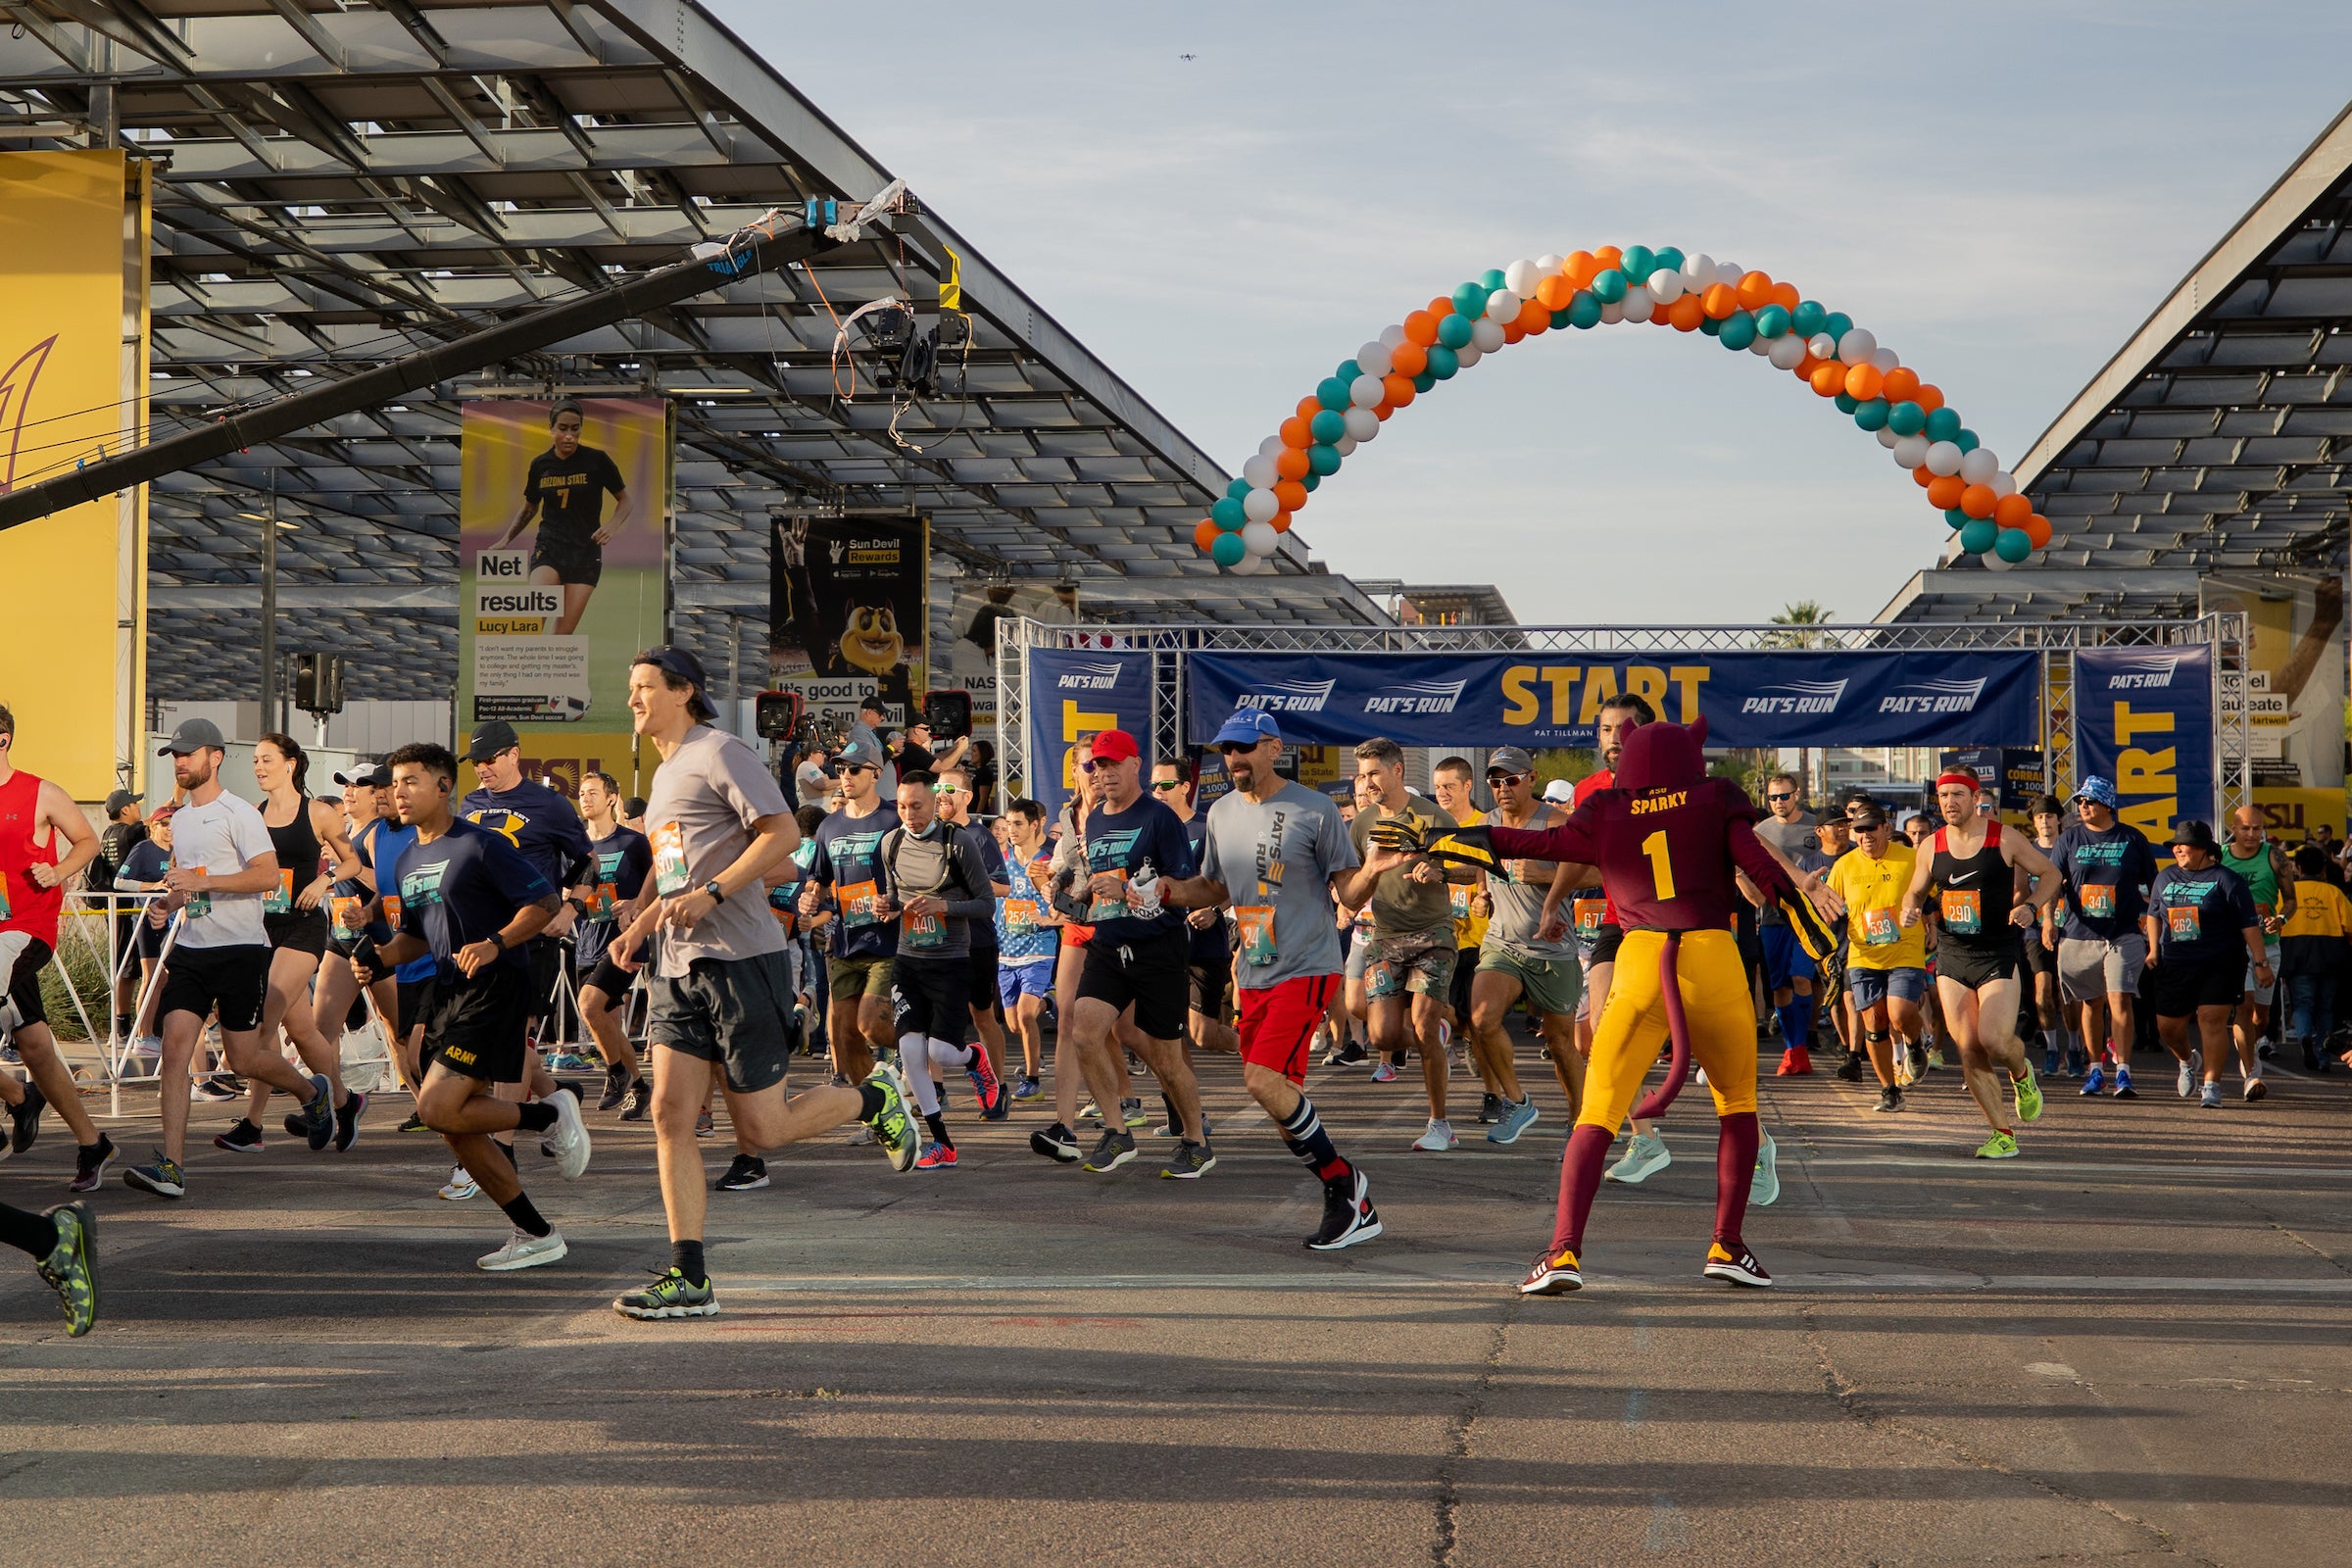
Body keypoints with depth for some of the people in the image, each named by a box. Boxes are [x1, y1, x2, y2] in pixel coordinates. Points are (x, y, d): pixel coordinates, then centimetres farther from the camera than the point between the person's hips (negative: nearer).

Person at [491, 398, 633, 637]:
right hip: (548, 548, 1)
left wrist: (613, 525, -16)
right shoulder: (540, 465, 3)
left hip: (585, 554, -1)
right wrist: (505, 541, 11)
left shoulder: (597, 460, -6)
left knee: (563, 636, -4)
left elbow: (625, 501, 3)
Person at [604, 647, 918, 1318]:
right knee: (670, 1113, -4)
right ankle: (687, 1278, -2)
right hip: (678, 967, 8)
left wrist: (709, 895, -22)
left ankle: (875, 1099, 21)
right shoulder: (664, 775, 21)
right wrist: (638, 925, 19)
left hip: (740, 961, -8)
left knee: (760, 1131, -4)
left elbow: (783, 833, -17)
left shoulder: (720, 754, -7)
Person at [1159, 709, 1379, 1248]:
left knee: (1263, 1080, -21)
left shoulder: (1314, 810, -8)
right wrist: (1172, 890, 3)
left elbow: (1347, 889, -7)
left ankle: (1343, 1178, -4)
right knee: (1280, 1100, 8)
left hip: (1306, 968, -7)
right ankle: (1352, 1205, 18)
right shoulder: (1221, 813, 11)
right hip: (1253, 974, 7)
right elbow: (1216, 888, 21)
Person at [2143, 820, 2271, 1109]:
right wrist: (2154, 950, 15)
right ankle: (2186, 1061, 39)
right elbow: (2154, 914, 25)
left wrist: (2261, 962, -8)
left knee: (2212, 1020, -14)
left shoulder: (2225, 879, -5)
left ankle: (2211, 1085, -8)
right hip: (2174, 966, 5)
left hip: (2220, 966, -5)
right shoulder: (2165, 877, 12)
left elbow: (2249, 923, -5)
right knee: (2167, 1025, 7)